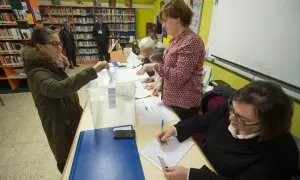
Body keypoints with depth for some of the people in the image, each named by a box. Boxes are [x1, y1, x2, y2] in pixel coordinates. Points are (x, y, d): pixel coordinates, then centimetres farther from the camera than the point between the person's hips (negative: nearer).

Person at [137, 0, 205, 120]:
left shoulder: (191, 41, -20)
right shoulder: (177, 39, 10)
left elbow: (179, 76, -25)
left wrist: (154, 66, -19)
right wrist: (162, 84, 7)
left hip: (183, 104, -9)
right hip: (172, 100, 9)